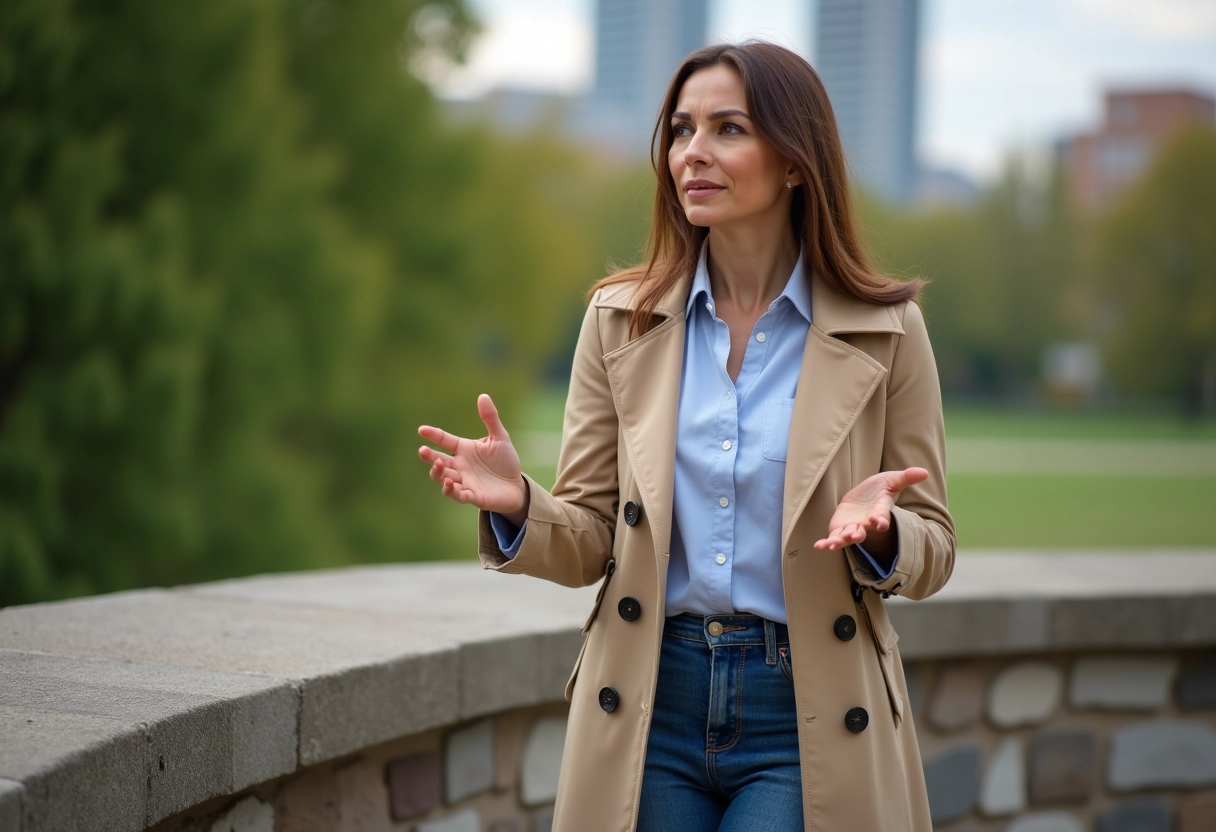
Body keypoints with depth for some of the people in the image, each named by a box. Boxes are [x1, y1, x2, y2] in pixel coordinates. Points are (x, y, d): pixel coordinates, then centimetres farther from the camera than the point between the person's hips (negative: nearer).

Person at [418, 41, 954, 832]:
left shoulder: (885, 330, -1)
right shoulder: (622, 319, 4)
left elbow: (932, 550, 3)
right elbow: (591, 542, 4)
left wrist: (877, 531, -19)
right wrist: (518, 506, -16)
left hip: (805, 715, -2)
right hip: (653, 707, 2)